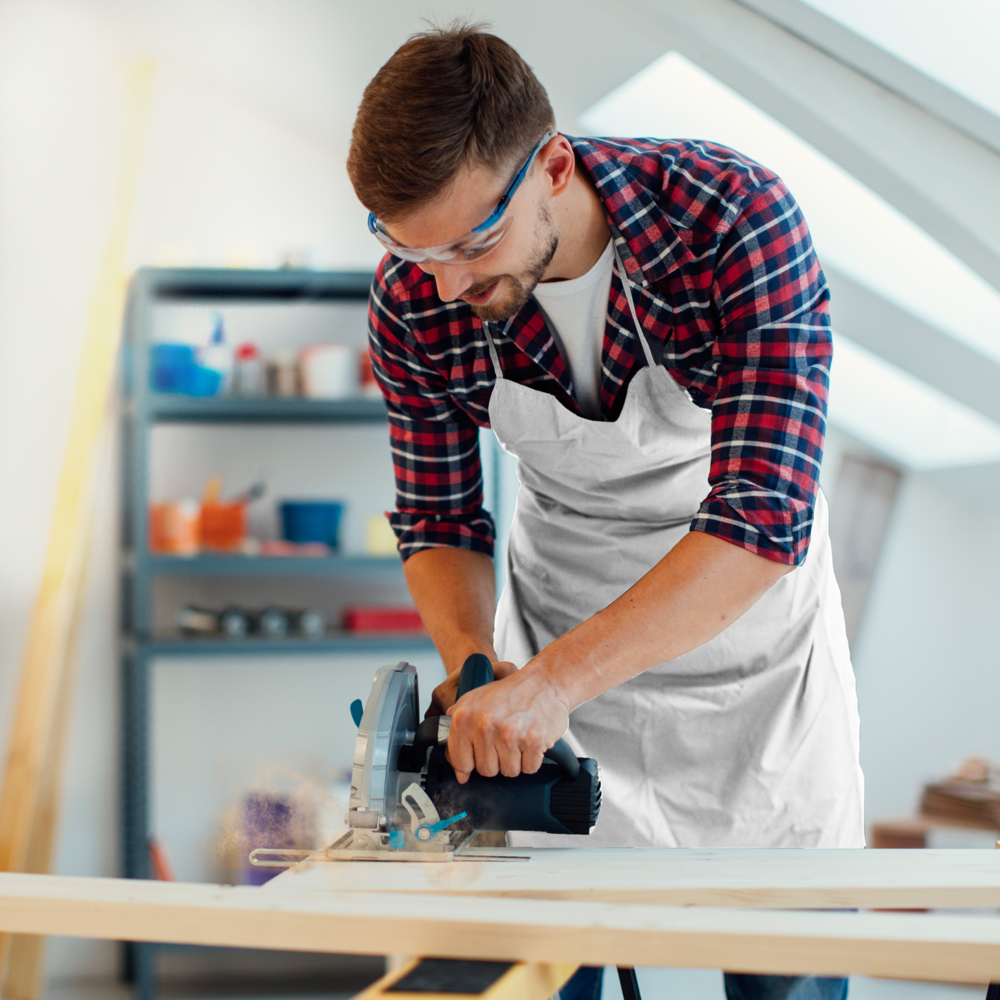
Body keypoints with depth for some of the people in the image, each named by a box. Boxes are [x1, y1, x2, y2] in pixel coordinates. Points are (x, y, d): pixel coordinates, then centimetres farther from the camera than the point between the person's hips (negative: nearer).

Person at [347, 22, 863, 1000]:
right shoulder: (413, 302, -18)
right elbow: (437, 517, -5)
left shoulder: (738, 219, -30)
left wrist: (552, 680, -43)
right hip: (561, 641, 2)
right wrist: (472, 663, -25)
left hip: (750, 633, -2)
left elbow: (764, 517, -36)